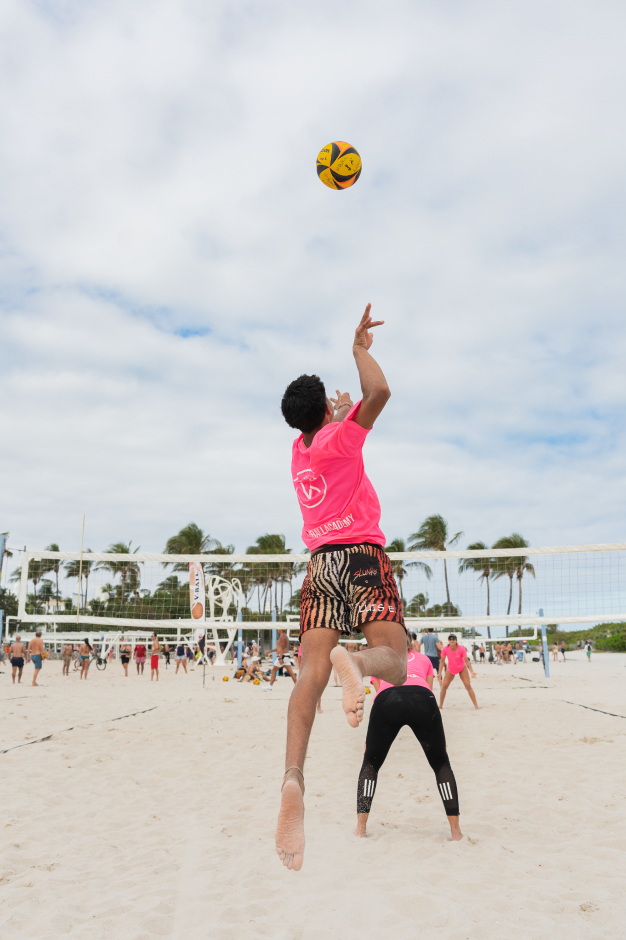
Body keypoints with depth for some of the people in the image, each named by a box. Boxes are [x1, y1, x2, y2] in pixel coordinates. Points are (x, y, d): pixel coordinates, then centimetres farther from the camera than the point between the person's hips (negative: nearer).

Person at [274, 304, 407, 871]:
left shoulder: (299, 448, 20)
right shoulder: (340, 437, 2)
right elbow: (379, 392, -13)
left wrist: (339, 411, 54)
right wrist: (361, 347, 1)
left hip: (319, 562, 5)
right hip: (360, 553, -5)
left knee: (312, 671, -7)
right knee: (395, 663, -7)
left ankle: (294, 777, -23)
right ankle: (355, 661, -42)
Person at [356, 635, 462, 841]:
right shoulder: (423, 658, 38)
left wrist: (371, 739, 35)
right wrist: (436, 740, 35)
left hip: (386, 700, 0)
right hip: (422, 698, 0)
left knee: (370, 763, 22)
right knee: (441, 764, 21)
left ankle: (361, 828, 19)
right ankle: (456, 831, 18)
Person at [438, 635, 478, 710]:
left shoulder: (461, 649, -27)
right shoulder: (445, 649, -23)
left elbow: (467, 661, -23)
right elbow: (442, 661, -13)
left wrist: (472, 672, -35)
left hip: (462, 668, -1)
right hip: (451, 669, 1)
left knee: (468, 685, -9)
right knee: (444, 686, -5)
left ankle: (476, 705, -1)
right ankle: (440, 705, 8)